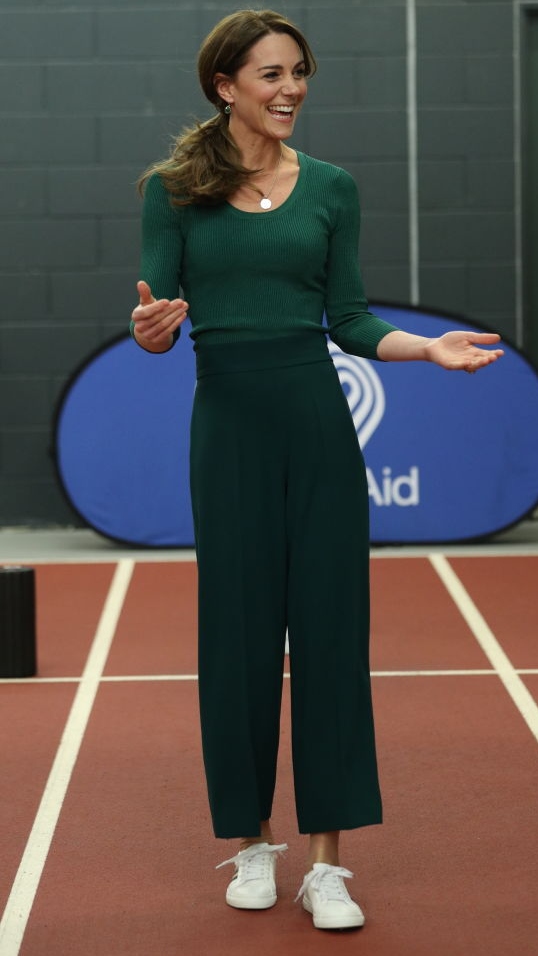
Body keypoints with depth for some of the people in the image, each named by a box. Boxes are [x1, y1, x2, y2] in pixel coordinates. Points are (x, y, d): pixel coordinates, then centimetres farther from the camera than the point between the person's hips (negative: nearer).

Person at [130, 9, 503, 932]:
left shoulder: (330, 187, 7)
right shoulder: (175, 188, 1)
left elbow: (349, 319, 8)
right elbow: (157, 321, -2)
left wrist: (430, 347, -7)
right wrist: (151, 328, -25)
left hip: (318, 422, 2)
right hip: (227, 423, -1)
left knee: (330, 628, 0)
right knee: (238, 630, 5)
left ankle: (325, 861, 6)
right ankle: (251, 843, 20)